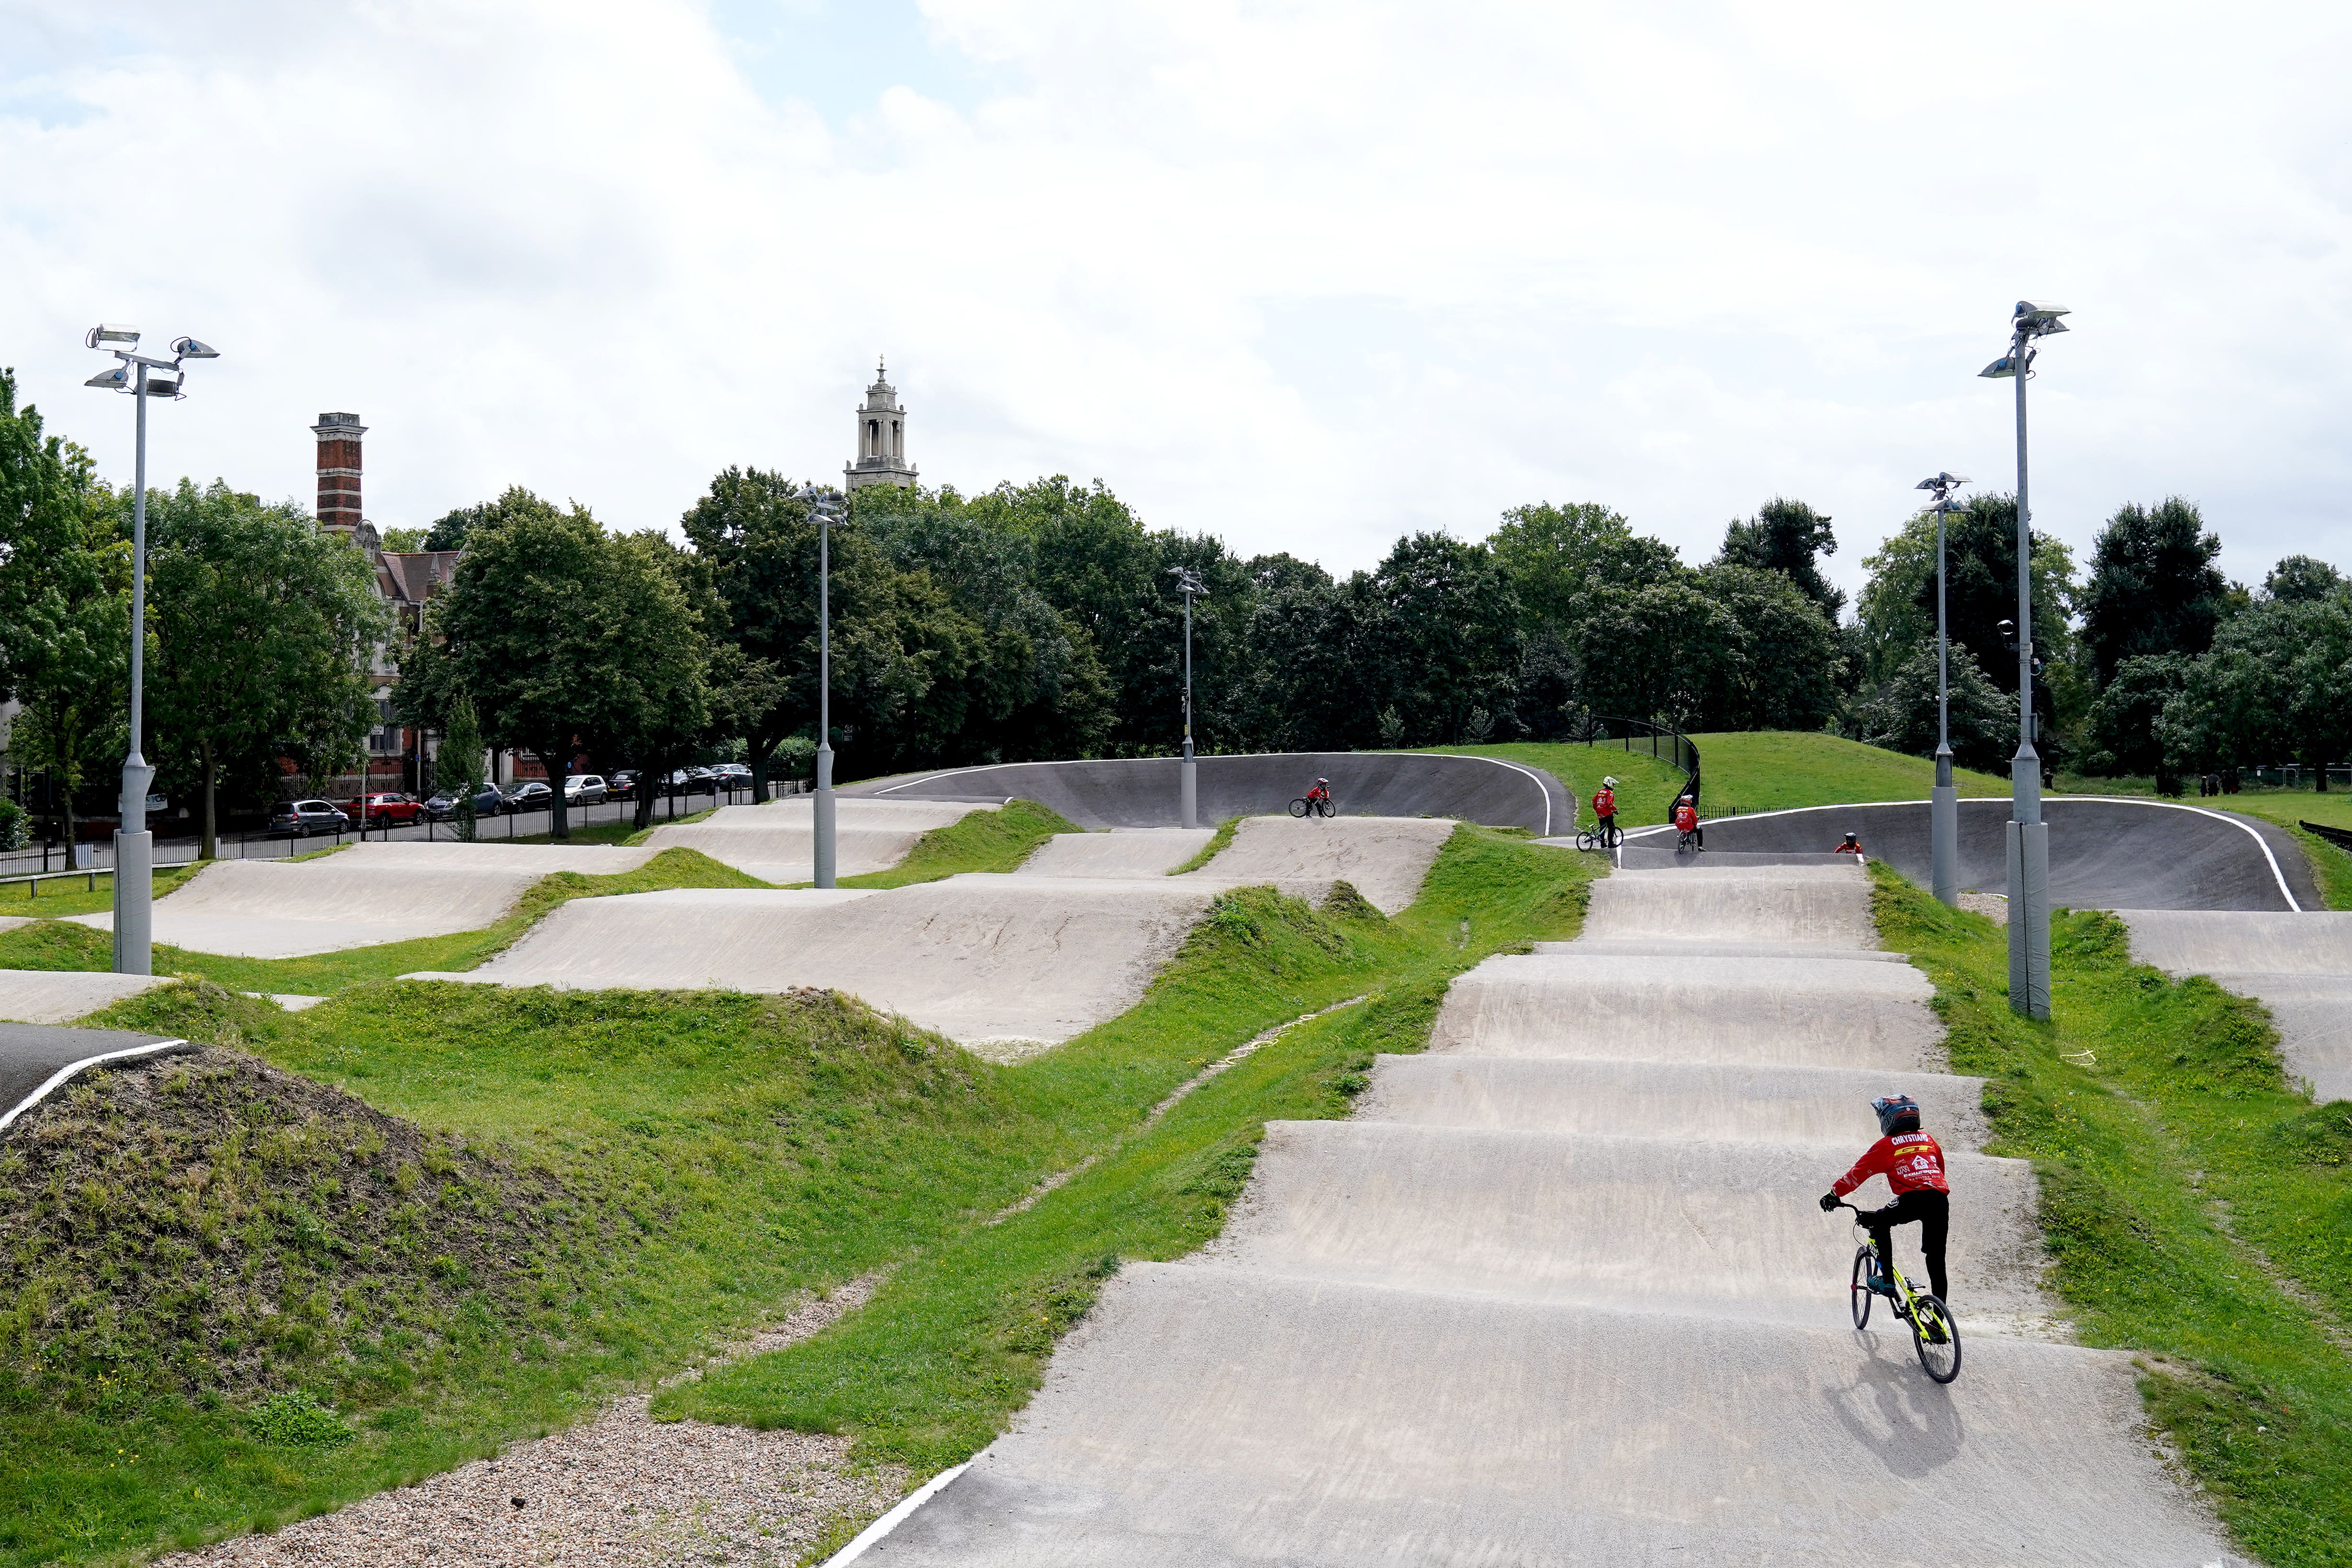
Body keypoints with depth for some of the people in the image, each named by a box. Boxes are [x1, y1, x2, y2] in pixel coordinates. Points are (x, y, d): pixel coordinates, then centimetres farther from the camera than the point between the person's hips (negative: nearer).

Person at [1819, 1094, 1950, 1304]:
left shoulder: (1887, 1145, 10)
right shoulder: (1929, 1140, 24)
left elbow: (1858, 1173, 12)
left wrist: (1834, 1193, 20)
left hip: (1913, 1200, -5)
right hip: (1941, 1200, 5)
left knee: (1880, 1221, 20)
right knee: (1936, 1260, 12)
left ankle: (1887, 1280, 11)